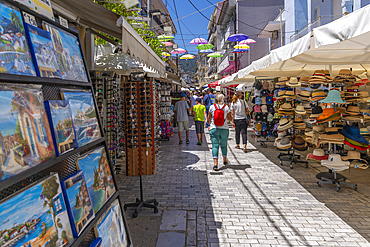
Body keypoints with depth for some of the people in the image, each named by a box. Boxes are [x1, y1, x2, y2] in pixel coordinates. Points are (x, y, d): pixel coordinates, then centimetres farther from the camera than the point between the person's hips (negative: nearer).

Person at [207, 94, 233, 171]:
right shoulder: (226, 107, -2)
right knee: (224, 145, 19)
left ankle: (215, 164, -16)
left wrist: (210, 125, 26)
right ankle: (225, 160, 37)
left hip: (213, 129, -1)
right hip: (224, 129, 1)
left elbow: (209, 119, 7)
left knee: (215, 146, -4)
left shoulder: (212, 107, 0)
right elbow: (230, 119, 6)